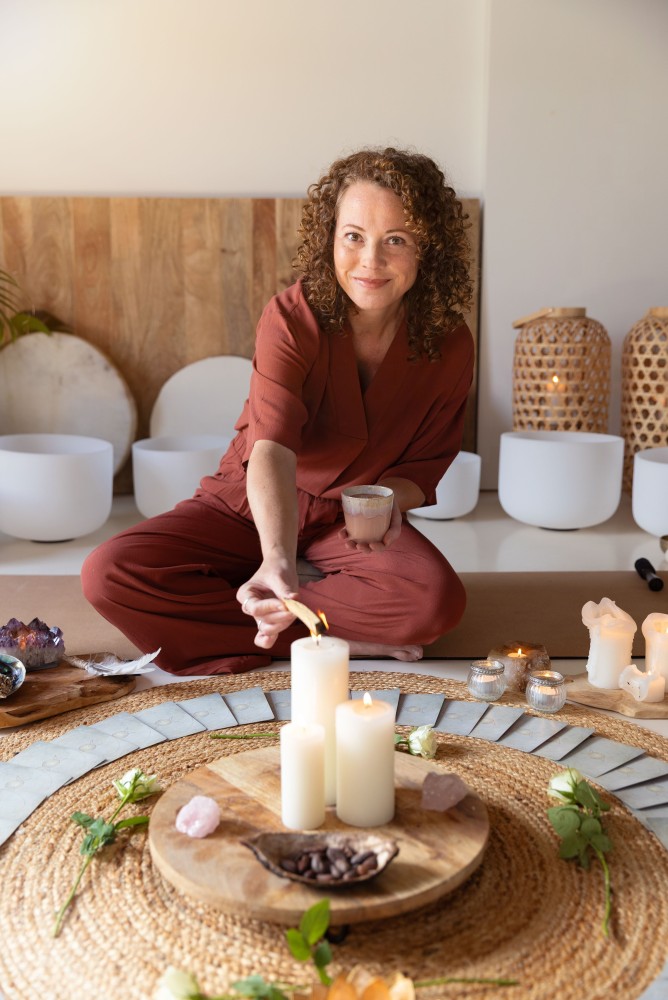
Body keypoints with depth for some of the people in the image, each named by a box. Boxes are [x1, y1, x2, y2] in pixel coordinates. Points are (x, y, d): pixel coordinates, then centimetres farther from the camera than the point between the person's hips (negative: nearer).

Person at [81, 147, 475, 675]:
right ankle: (338, 638, -18)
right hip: (249, 507, 0)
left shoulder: (450, 345, -11)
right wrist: (278, 561, -52)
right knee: (109, 573, -23)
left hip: (348, 520, 1)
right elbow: (272, 451, -35)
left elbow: (424, 466, 2)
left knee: (439, 600, -31)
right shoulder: (293, 317, -20)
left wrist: (387, 500, -22)